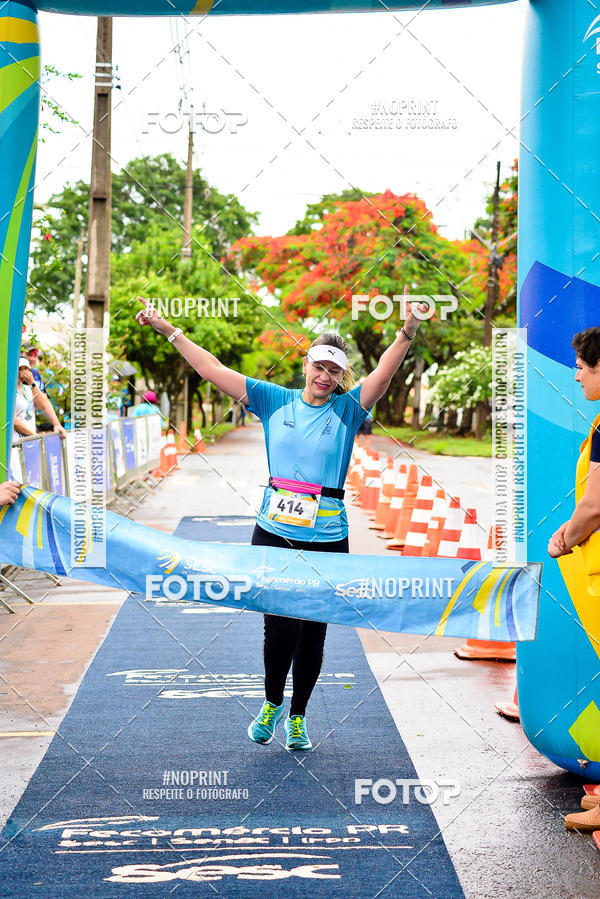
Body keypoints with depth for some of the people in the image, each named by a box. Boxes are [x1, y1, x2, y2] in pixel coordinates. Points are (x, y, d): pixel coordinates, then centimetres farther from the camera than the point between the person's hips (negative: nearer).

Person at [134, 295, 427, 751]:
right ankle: (271, 704, 27)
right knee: (279, 628, -1)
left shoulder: (347, 409, 3)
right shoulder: (275, 401, 6)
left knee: (312, 633, 8)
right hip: (273, 534, 0)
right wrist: (169, 330, 6)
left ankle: (297, 716, 29)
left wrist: (407, 334, -30)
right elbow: (215, 370, 7)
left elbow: (384, 373, -13)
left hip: (326, 540, 0)